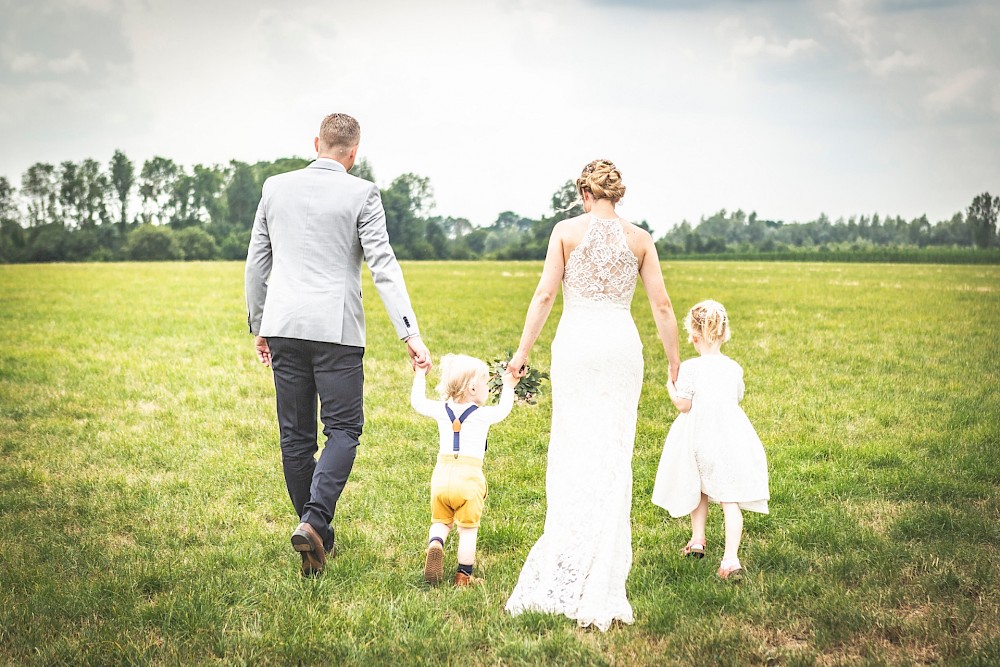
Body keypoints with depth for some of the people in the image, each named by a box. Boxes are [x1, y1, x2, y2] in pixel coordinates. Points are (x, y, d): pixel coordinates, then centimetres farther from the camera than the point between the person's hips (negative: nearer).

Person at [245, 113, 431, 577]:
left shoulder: (275, 187, 8)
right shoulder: (361, 194, -3)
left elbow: (256, 263, 13)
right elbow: (383, 266, -9)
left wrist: (257, 326, 22)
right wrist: (410, 333, -10)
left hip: (283, 328, 4)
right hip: (335, 329, -4)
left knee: (296, 435, 10)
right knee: (343, 429, 3)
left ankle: (318, 536, 19)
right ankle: (314, 519, -16)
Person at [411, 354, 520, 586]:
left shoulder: (441, 410, 8)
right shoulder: (483, 414, -2)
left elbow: (417, 402, 26)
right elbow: (503, 409, 18)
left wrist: (420, 375, 40)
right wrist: (508, 386, 34)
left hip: (441, 476, 4)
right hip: (469, 478, -3)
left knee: (440, 521, 18)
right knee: (468, 528, 6)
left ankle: (435, 544, -13)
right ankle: (464, 575, 8)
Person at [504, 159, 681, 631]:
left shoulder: (567, 230, 1)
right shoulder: (639, 239, 7)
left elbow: (545, 295, -2)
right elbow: (661, 305, 5)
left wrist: (523, 350, 4)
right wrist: (675, 362, 12)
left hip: (576, 340, -2)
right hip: (622, 343, 2)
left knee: (573, 451, 4)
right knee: (614, 454, 6)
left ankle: (568, 570, 3)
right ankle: (601, 584, 9)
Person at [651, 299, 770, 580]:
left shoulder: (690, 368, -10)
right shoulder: (734, 368, 3)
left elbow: (683, 405, -10)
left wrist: (670, 387, 7)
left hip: (699, 439, -2)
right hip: (732, 438, 2)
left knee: (699, 491, 24)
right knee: (730, 499, -2)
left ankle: (697, 541, 33)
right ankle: (731, 558, -13)